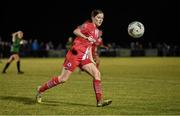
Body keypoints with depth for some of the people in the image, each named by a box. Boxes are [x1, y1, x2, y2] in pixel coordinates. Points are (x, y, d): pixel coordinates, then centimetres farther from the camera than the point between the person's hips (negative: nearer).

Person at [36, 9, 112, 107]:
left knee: (97, 73, -9)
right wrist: (86, 37, -40)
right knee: (63, 78, -6)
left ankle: (100, 100, -10)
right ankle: (41, 89, 12)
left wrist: (91, 59, 21)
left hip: (84, 57, 8)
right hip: (75, 54, -8)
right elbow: (76, 31, -27)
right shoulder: (88, 25, -9)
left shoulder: (96, 30, 16)